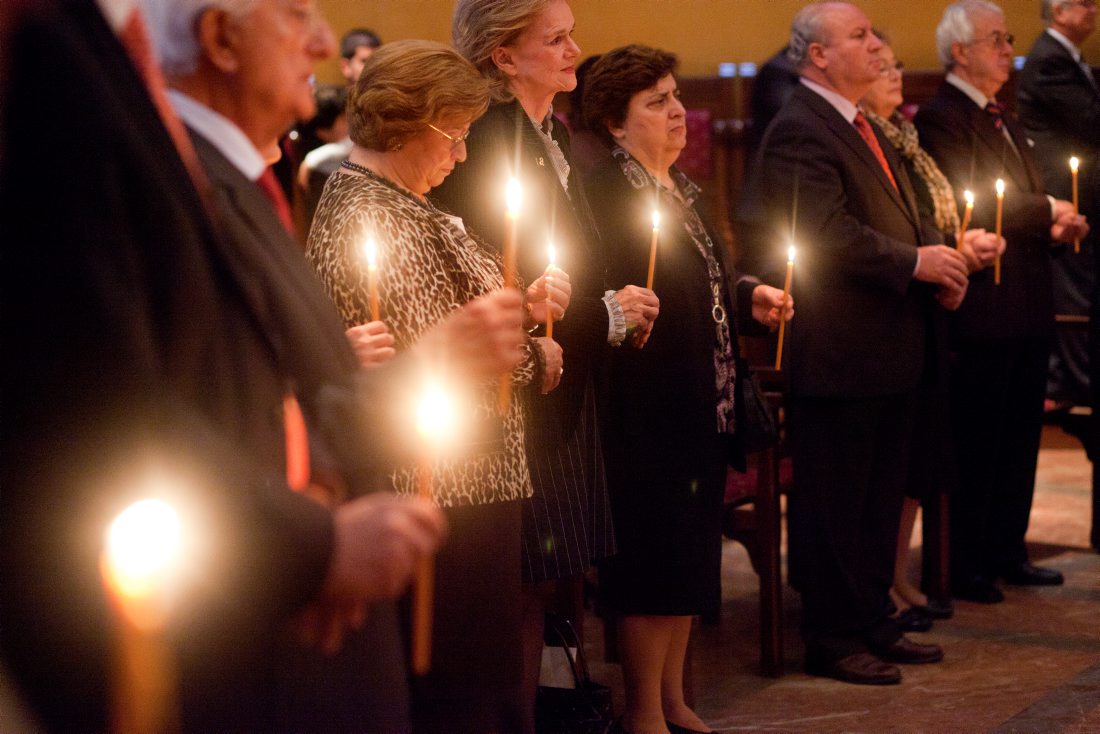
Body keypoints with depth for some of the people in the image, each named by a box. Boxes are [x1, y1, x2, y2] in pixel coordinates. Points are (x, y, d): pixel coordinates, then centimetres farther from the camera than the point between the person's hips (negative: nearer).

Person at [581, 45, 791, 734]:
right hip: (649, 406, -9)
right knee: (656, 553, -2)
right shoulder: (606, 191, -12)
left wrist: (751, 294, 7)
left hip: (704, 404, 9)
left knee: (691, 553, 14)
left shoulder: (681, 187, 16)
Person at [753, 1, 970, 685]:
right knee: (834, 502, 0)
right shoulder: (798, 130, -15)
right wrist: (914, 262, -21)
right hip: (839, 352, -10)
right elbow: (827, 234, -24)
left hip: (890, 347, 10)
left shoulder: (865, 129, 17)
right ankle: (833, 638, 10)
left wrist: (942, 254, -1)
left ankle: (873, 623, 28)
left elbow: (906, 215, 18)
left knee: (882, 496, 17)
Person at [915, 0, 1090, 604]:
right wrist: (1048, 211, -12)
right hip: (983, 310, -9)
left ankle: (1006, 552, 25)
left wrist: (1054, 227, 2)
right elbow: (963, 209, -21)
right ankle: (965, 566, 9)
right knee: (975, 443, -1)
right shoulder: (942, 119, -12)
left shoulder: (1000, 118, 18)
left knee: (1019, 437, 14)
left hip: (1026, 306, 9)